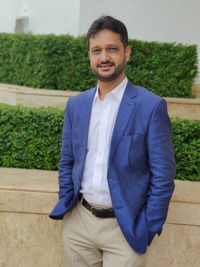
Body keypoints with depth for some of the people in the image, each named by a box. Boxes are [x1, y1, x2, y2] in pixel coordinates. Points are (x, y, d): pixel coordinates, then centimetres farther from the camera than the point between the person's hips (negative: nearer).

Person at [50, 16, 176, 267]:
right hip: (78, 223, 4)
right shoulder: (75, 105, 4)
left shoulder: (151, 106, -10)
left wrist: (147, 230, -8)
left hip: (125, 227, -4)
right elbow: (67, 162, 12)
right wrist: (65, 208, 6)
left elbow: (163, 176, -8)